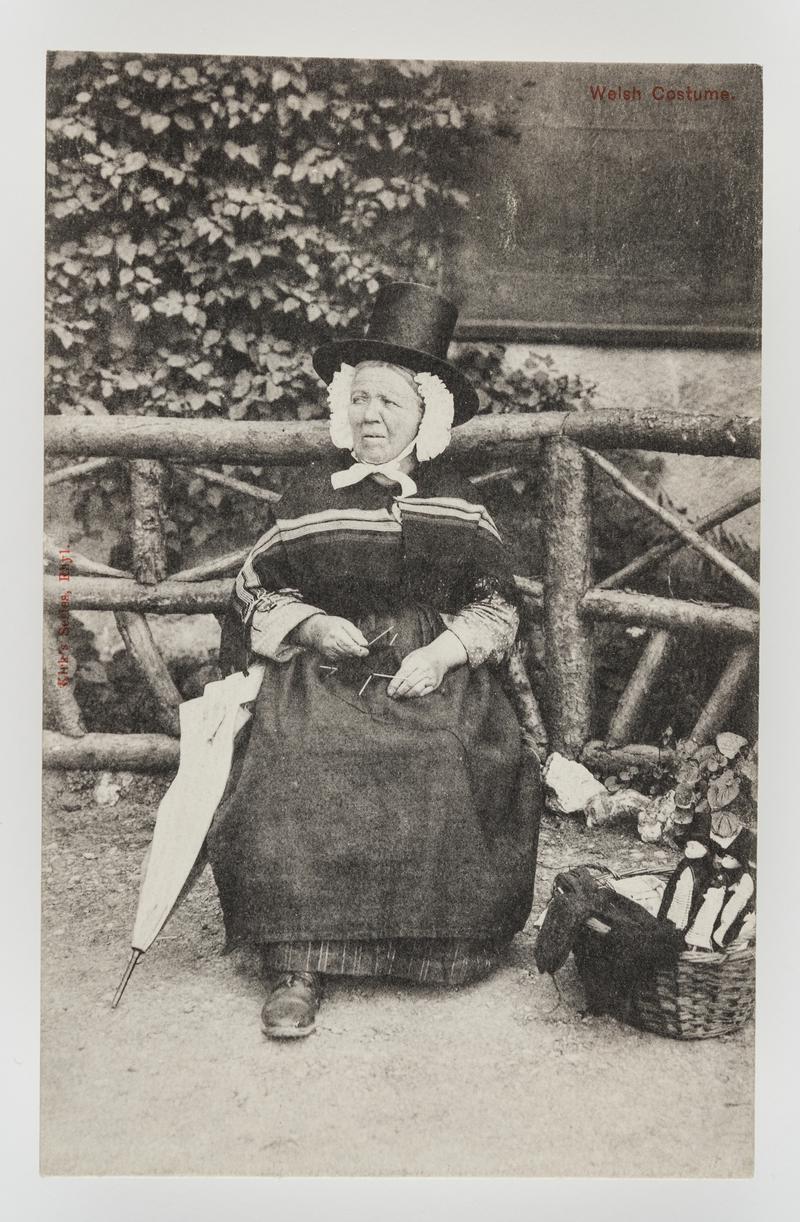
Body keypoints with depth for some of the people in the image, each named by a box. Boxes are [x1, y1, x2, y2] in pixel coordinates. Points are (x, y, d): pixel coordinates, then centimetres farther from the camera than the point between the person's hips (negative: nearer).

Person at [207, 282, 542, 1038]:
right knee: (299, 784, -28)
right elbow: (256, 589, 13)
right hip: (326, 676, 0)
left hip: (435, 677, 1)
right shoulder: (313, 495, 7)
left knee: (451, 784, -26)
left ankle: (446, 947, 0)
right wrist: (311, 626, -6)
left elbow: (497, 605, 9)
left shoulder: (457, 504, 9)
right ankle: (296, 967, -17)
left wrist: (445, 652, -9)